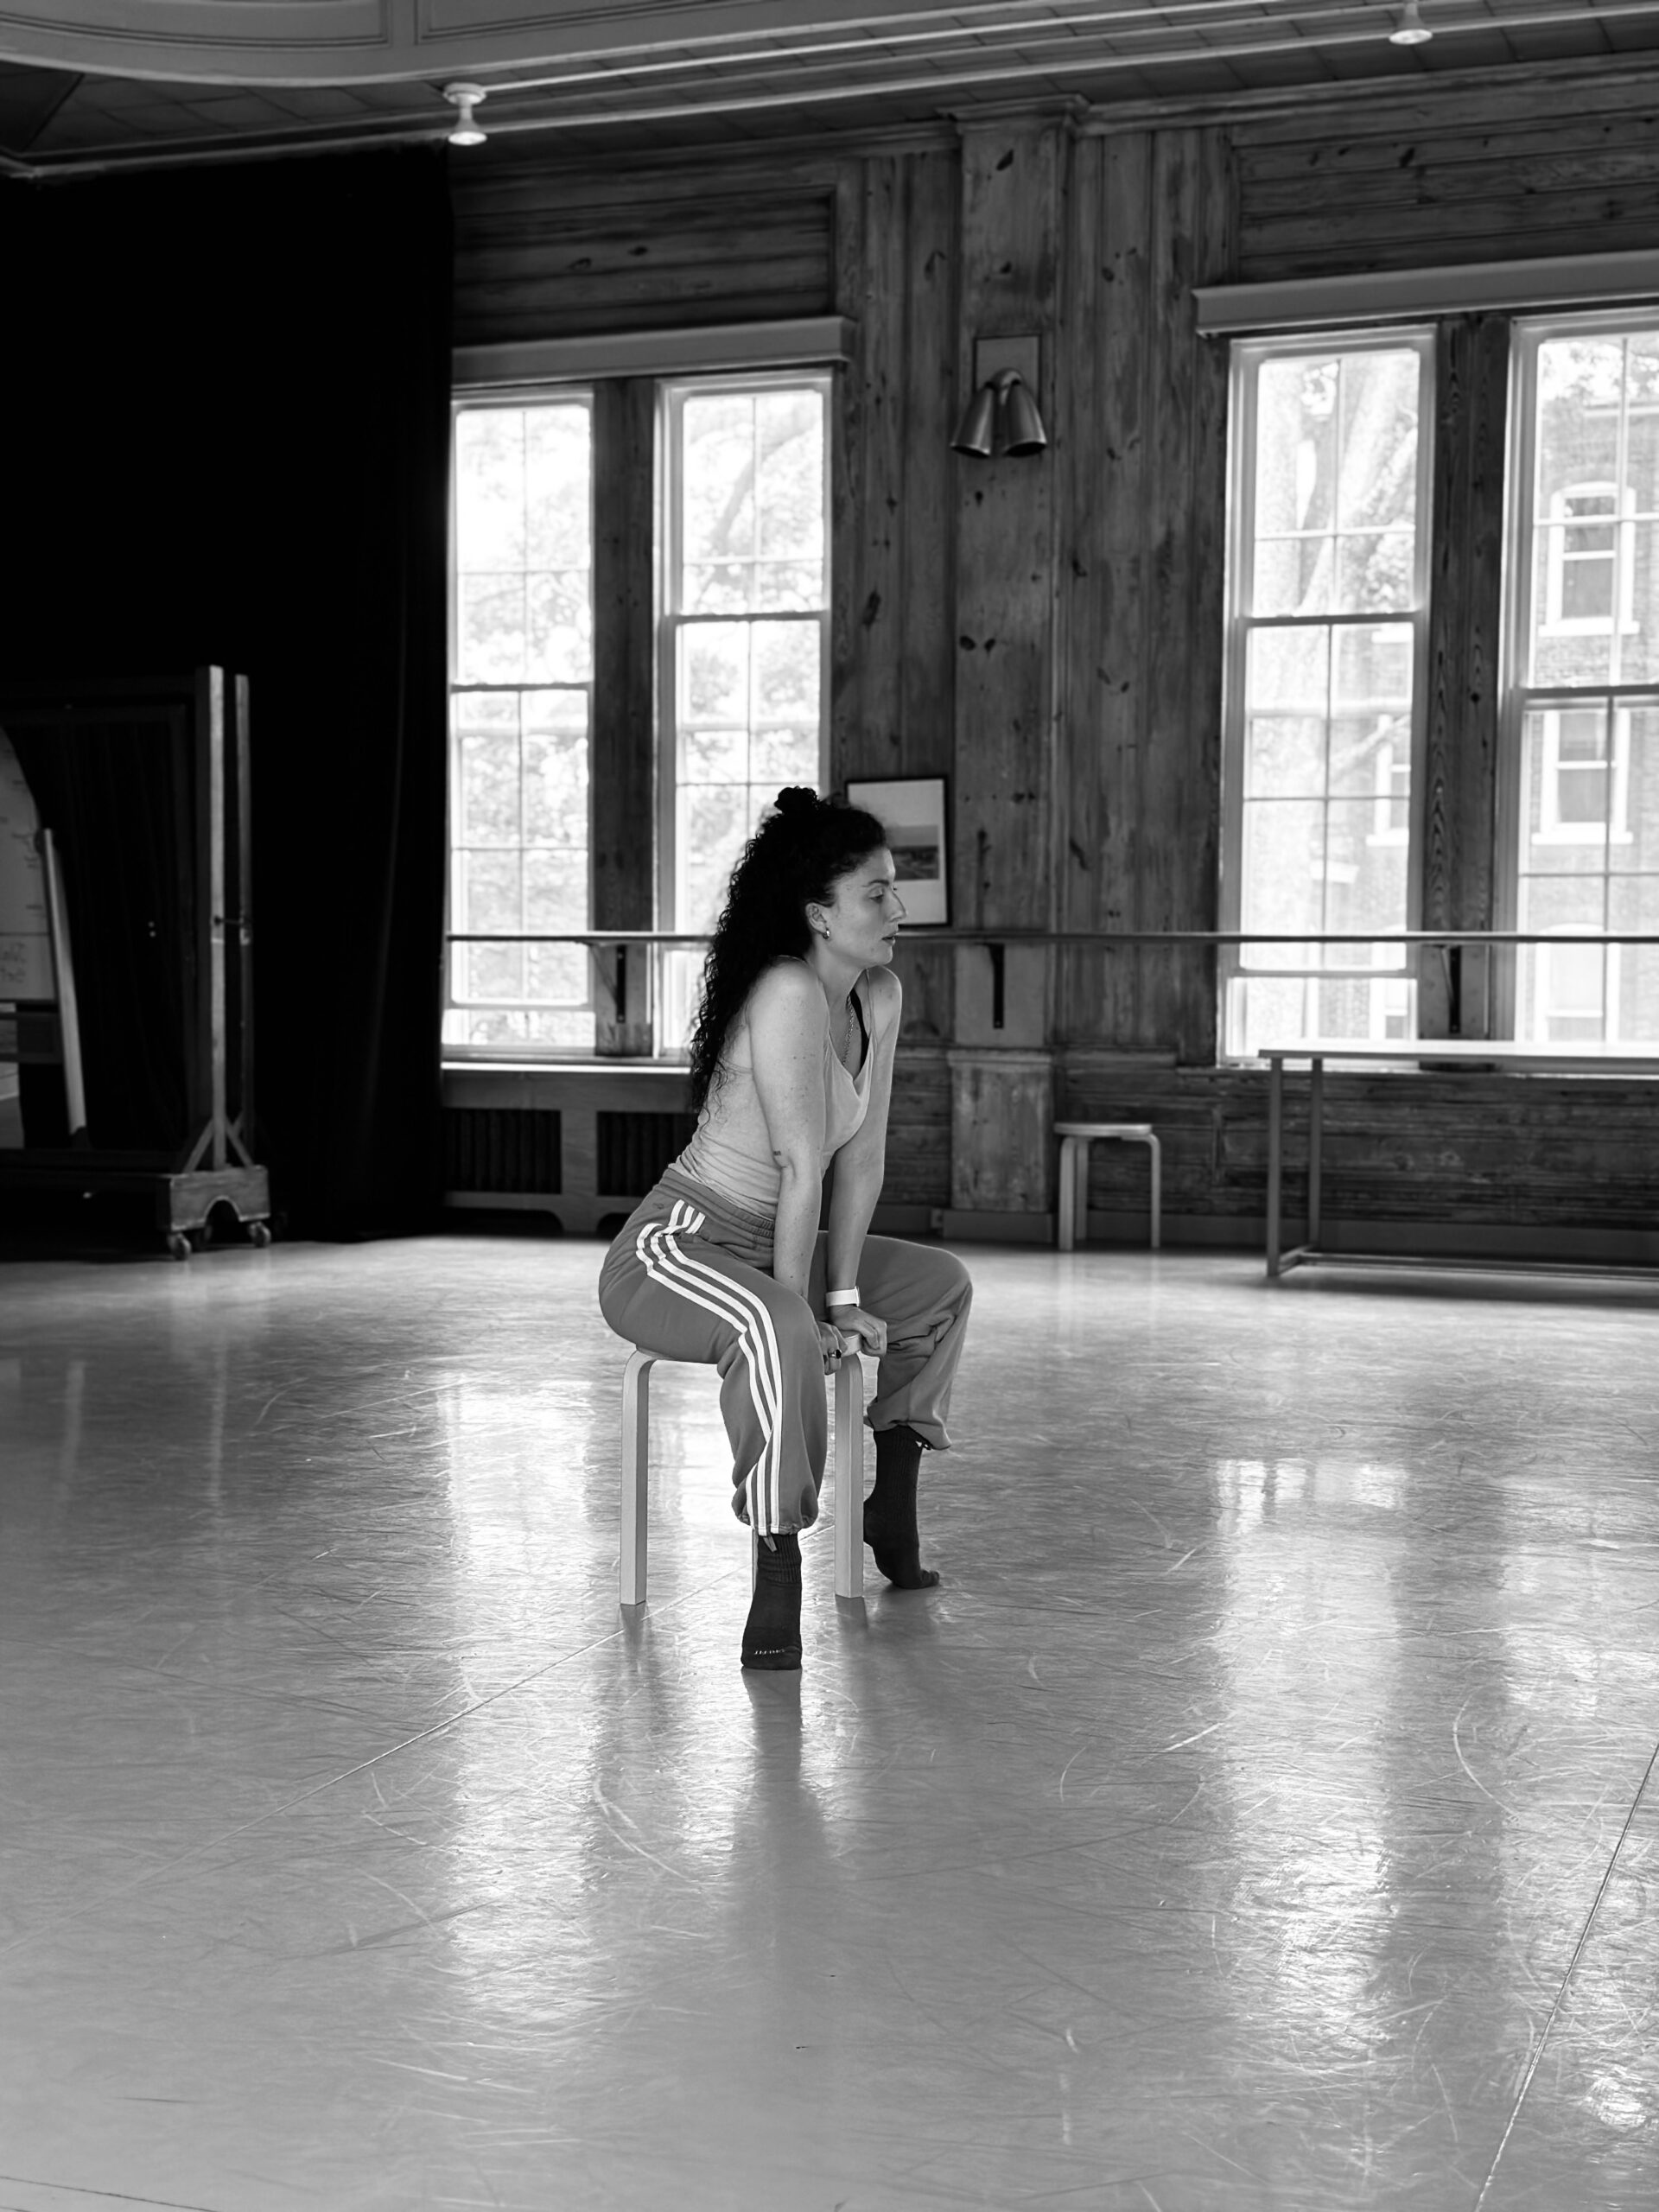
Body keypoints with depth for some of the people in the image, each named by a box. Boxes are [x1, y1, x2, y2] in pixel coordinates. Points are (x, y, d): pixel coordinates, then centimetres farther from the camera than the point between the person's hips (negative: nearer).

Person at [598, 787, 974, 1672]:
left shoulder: (880, 996, 1)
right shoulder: (789, 993, -25)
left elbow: (862, 1158, 2)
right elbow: (804, 1170, -24)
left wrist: (842, 1297, 0)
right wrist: (804, 1310, -21)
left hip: (764, 1251, 10)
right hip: (672, 1252, -10)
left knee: (943, 1285, 24)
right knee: (778, 1336, -42)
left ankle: (892, 1510, 34)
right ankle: (777, 1569, -32)